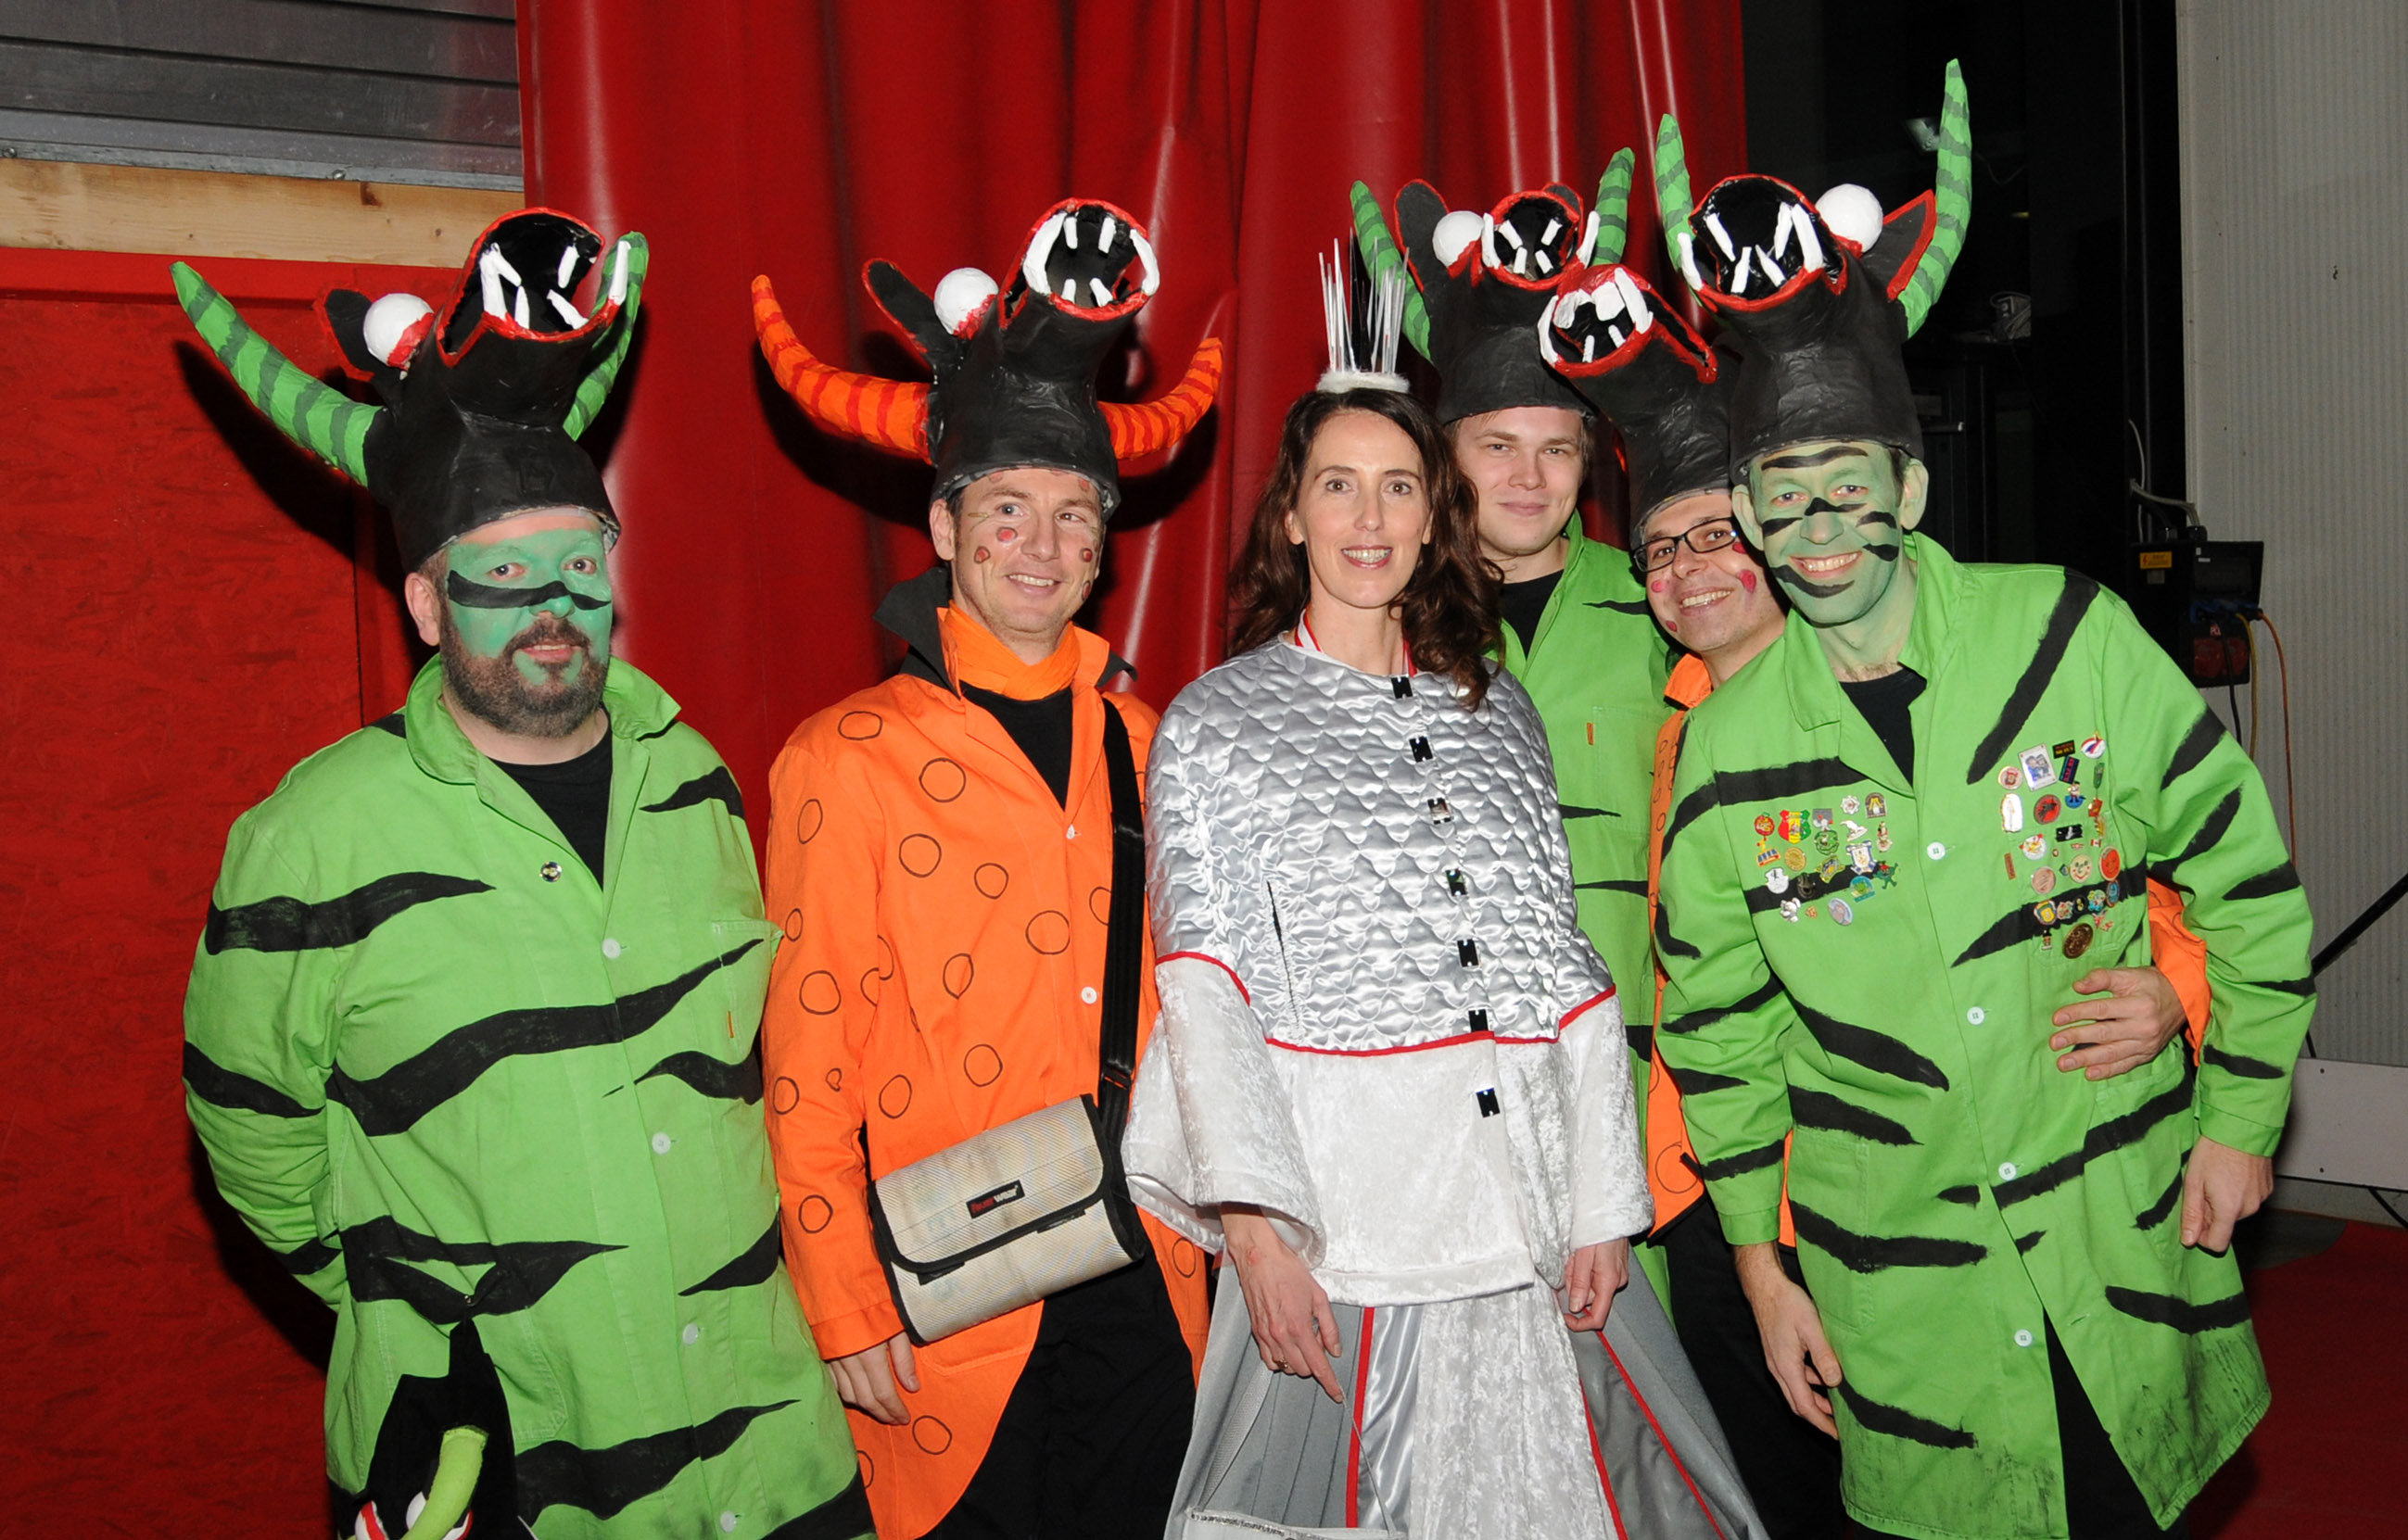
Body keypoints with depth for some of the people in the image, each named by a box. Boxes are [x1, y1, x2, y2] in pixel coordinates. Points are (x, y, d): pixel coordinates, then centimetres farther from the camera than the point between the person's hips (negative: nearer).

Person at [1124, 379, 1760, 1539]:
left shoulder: (1497, 711, 13)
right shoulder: (1212, 725, 2)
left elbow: (1567, 966, 9)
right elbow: (1204, 991, -6)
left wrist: (1603, 1205, 2)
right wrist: (1254, 1225, -17)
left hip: (1533, 1218, 4)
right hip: (1349, 1223, -3)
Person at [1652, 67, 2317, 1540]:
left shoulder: (2074, 637, -8)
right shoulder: (1728, 749, -6)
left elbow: (2243, 873, 1)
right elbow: (1718, 1033, 3)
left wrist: (2242, 1115, 1)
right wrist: (1762, 1264, 5)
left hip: (2125, 1236, 0)